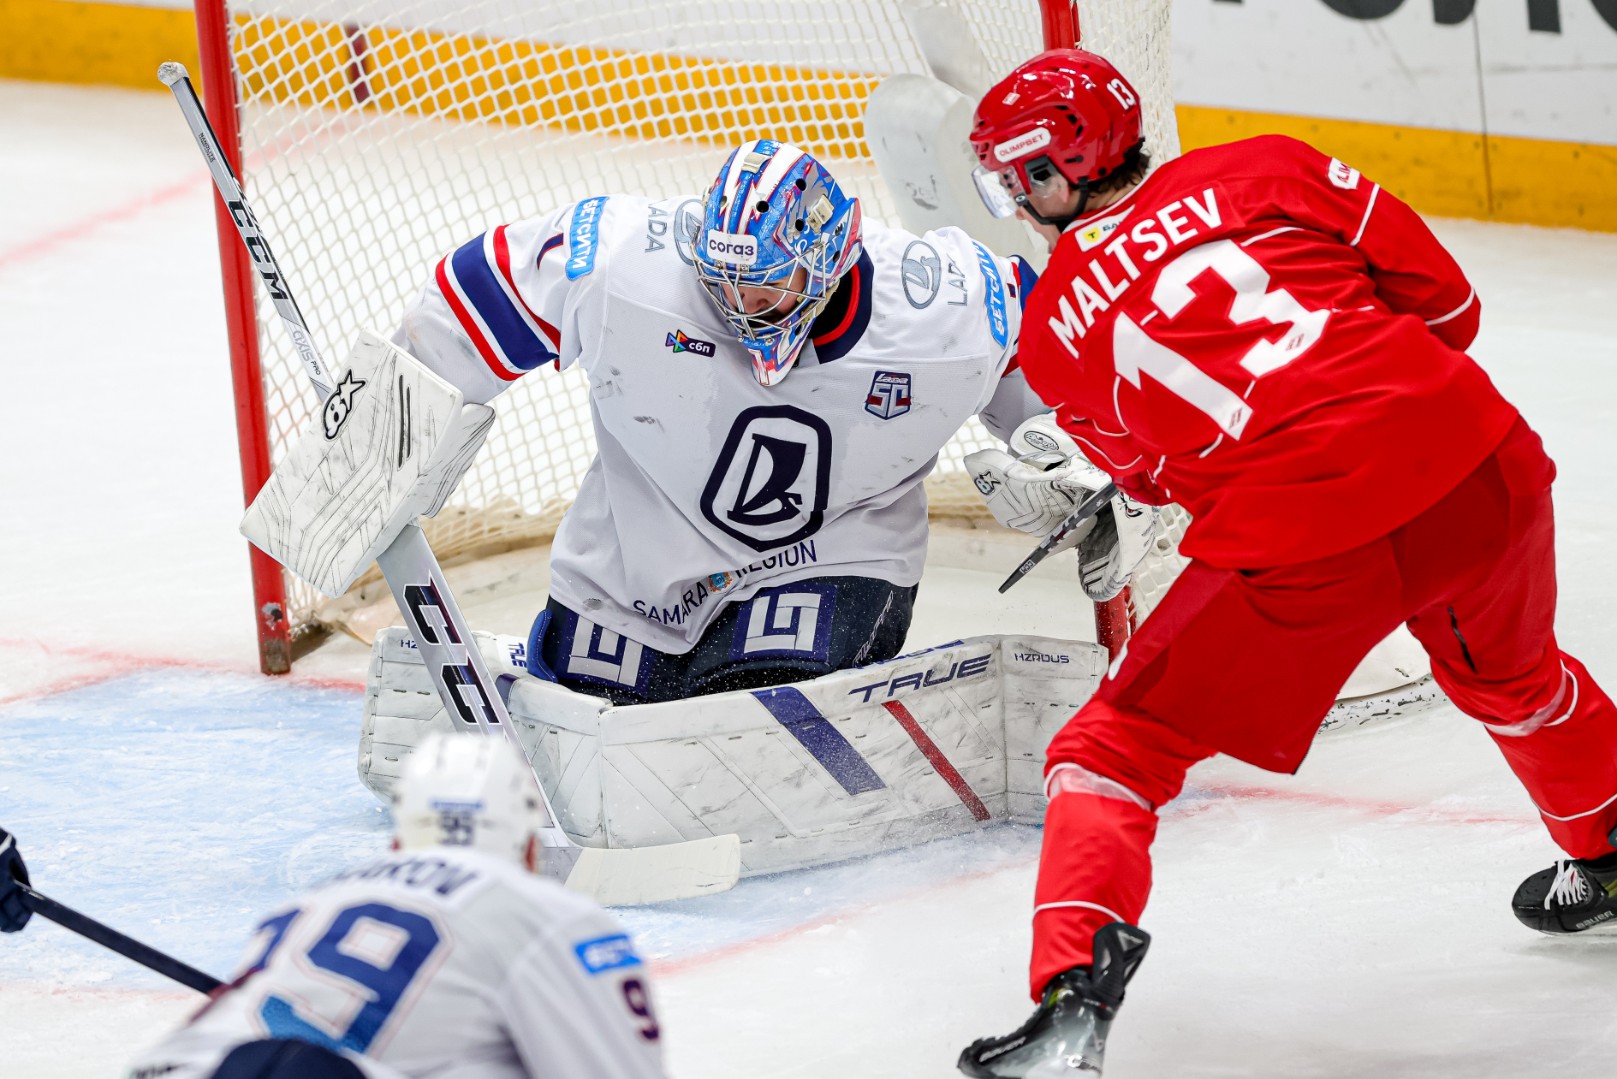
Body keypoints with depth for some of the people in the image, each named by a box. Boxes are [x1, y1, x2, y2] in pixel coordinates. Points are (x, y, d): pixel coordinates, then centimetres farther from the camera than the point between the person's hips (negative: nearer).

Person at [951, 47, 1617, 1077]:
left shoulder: (1052, 332, 9)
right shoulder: (1264, 169, 11)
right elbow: (1443, 300, 13)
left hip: (1301, 545, -4)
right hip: (1478, 464, 4)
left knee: (1118, 747, 9)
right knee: (1509, 674, 35)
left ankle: (1075, 993, -9)